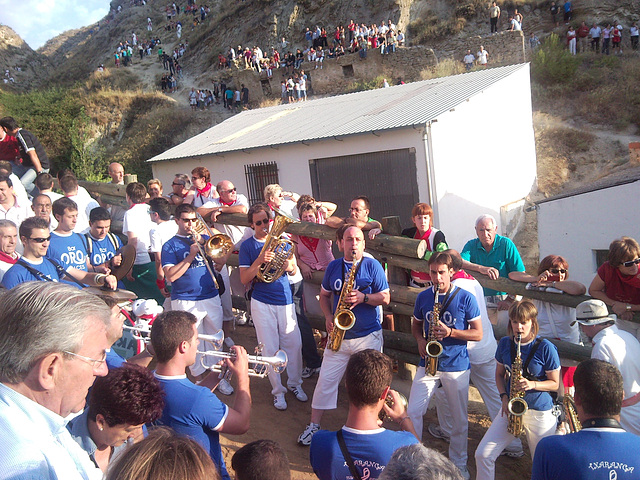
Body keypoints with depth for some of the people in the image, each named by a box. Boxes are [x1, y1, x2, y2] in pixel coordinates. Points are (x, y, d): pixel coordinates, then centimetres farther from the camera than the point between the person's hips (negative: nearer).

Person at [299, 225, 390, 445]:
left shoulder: (372, 266, -4)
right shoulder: (333, 267, 6)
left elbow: (385, 297, -3)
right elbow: (324, 295, 16)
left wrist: (363, 297, -20)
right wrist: (328, 316, -1)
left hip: (368, 336, -2)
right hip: (339, 335, 3)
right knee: (326, 379, 4)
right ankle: (314, 425, 17)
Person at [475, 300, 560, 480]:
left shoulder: (546, 348, -11)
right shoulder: (505, 343, 1)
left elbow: (555, 383, -4)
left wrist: (532, 384, -21)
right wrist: (504, 397, -4)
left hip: (539, 412, -3)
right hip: (510, 408, 4)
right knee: (482, 455, -3)